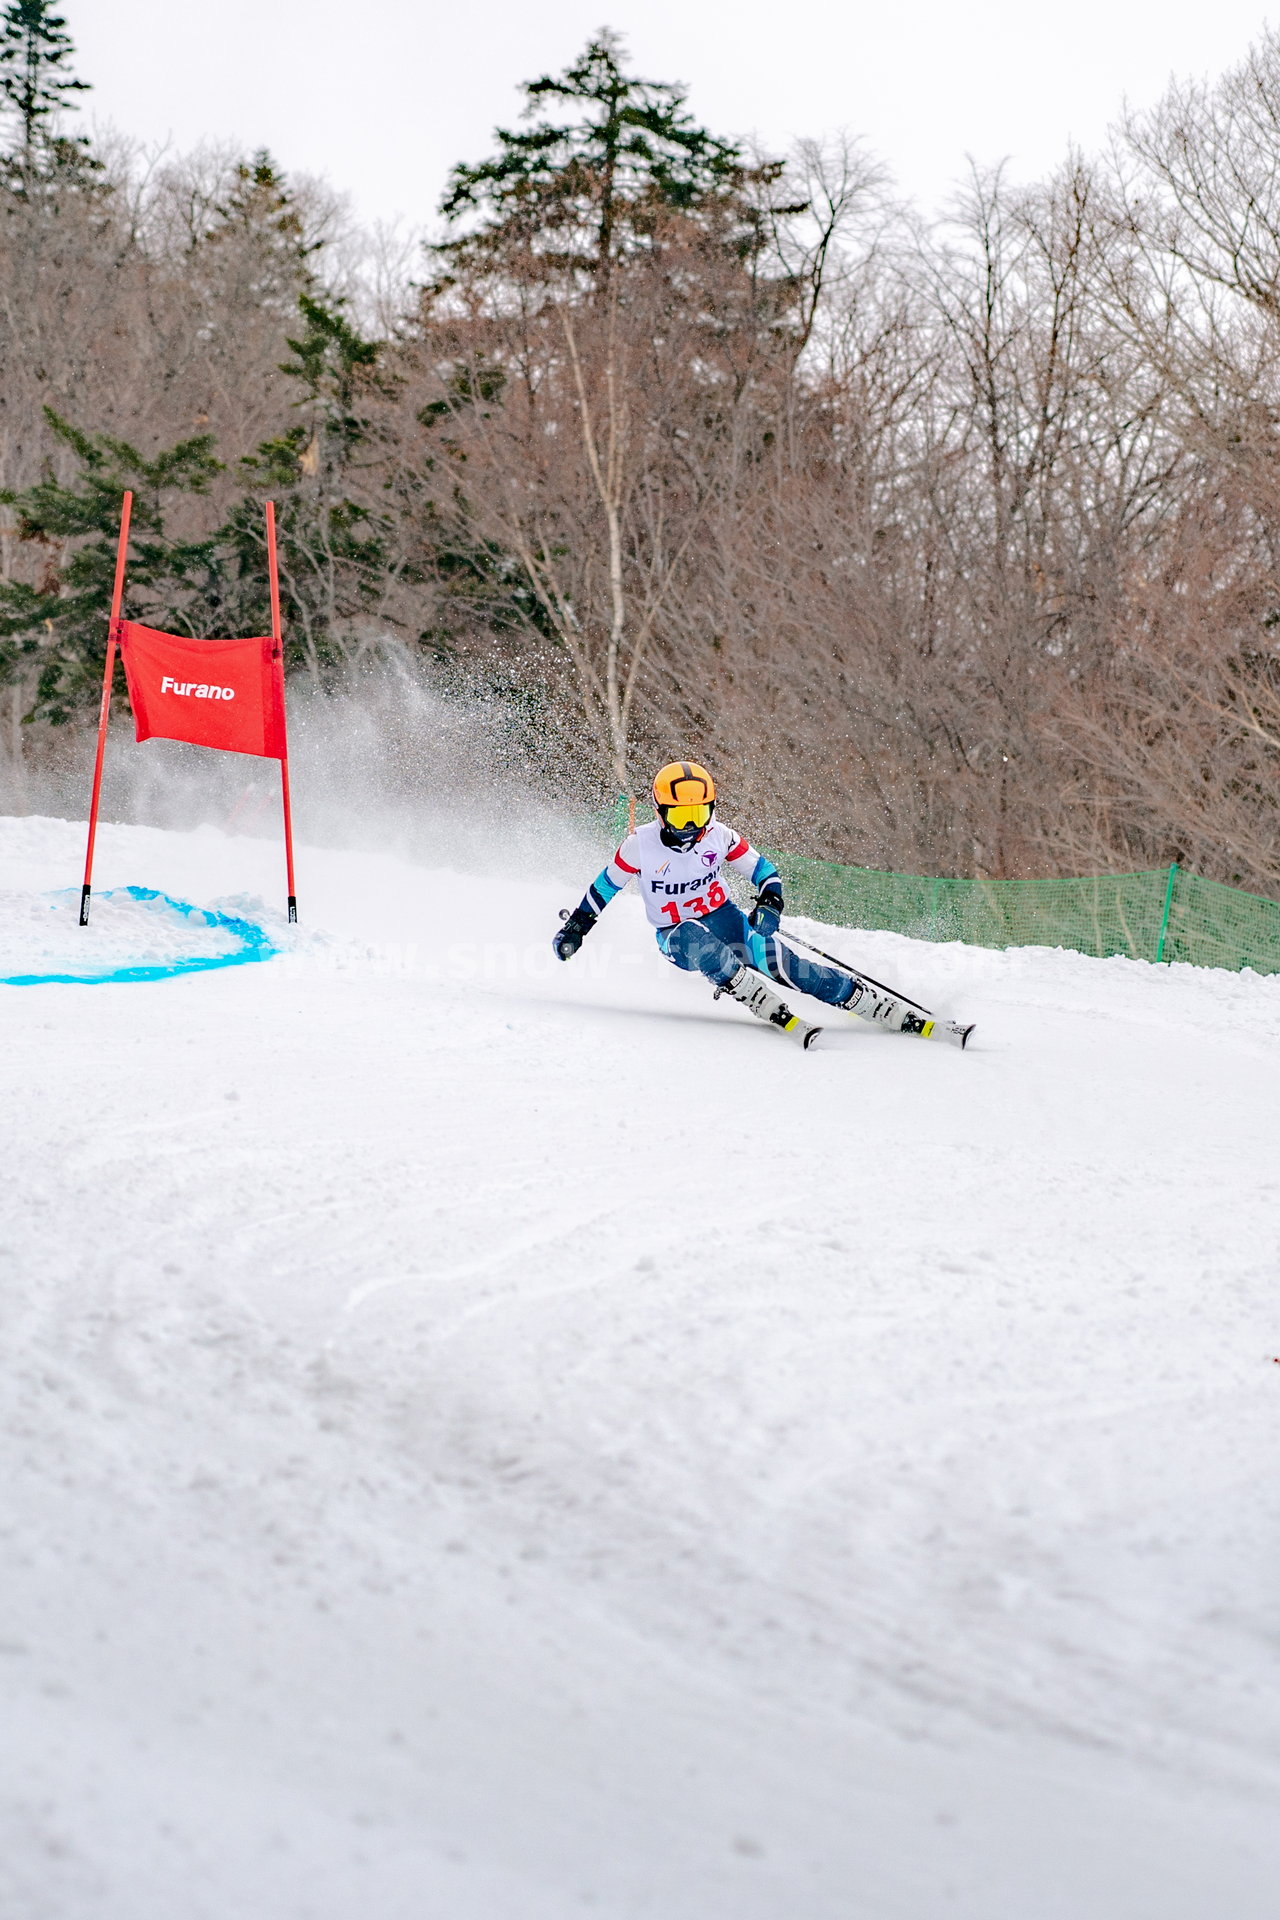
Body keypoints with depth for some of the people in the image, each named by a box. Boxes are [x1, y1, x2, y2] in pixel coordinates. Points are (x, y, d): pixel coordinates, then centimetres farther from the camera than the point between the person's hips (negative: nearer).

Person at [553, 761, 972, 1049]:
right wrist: (575, 926, 5)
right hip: (677, 937, -1)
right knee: (702, 943, -41)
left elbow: (763, 870, 4)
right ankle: (782, 1017, -45)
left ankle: (915, 1020, -31)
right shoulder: (641, 846, -13)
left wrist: (770, 902, -15)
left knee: (783, 963, -25)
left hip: (725, 919, 1)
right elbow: (606, 884, 4)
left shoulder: (719, 837, -7)